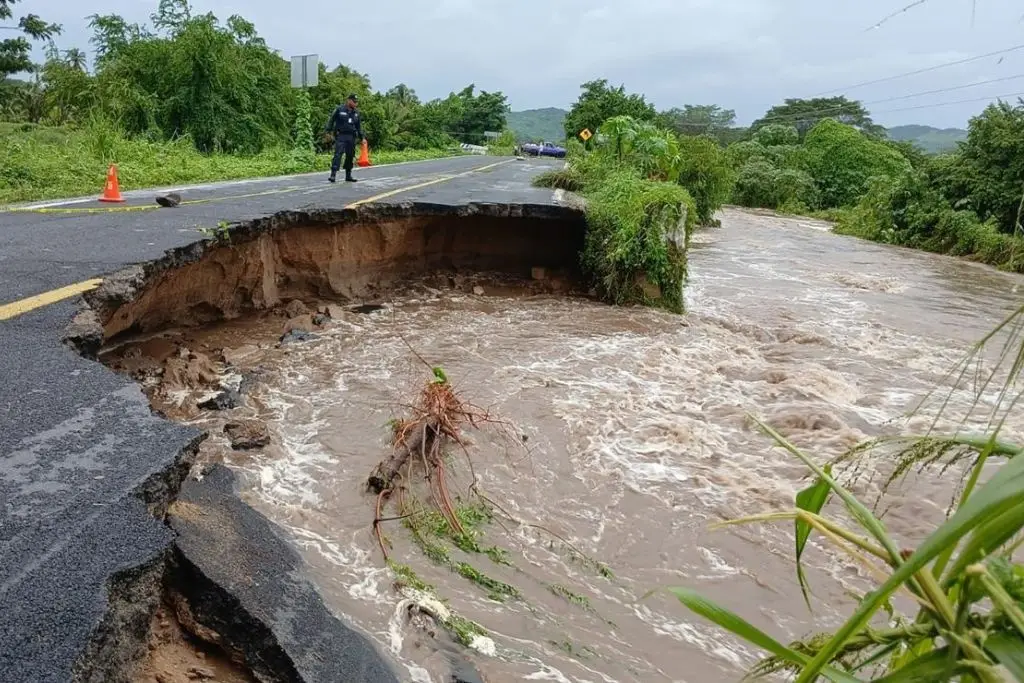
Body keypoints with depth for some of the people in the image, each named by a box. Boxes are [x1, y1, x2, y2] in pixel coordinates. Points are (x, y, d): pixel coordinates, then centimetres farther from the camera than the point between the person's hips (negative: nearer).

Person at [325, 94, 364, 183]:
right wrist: (328, 131, -4)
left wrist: (361, 138, 17)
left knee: (350, 156, 7)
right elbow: (331, 120, 2)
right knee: (338, 154, -14)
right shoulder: (340, 109, -2)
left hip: (351, 136, 5)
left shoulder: (356, 112, 13)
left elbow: (359, 125, 20)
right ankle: (333, 175, -18)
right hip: (341, 135, -5)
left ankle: (348, 175, 17)